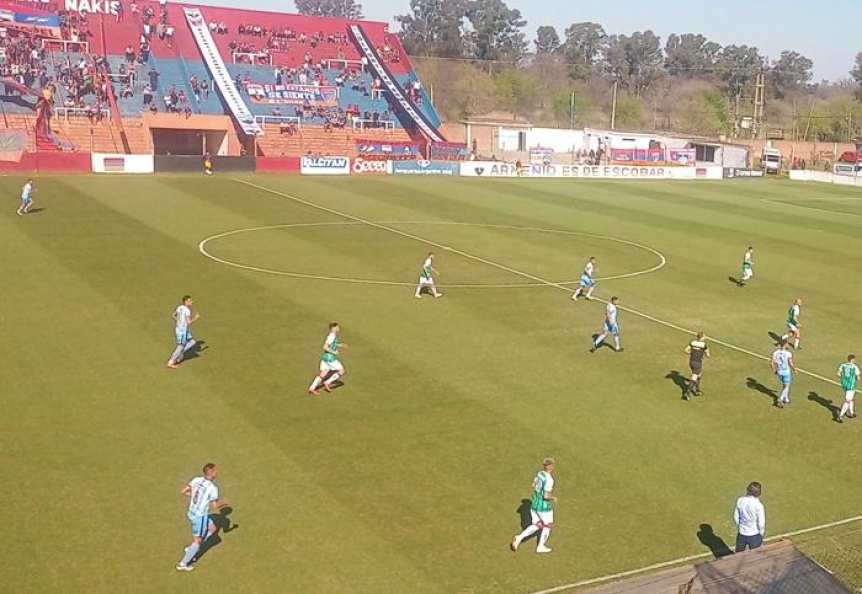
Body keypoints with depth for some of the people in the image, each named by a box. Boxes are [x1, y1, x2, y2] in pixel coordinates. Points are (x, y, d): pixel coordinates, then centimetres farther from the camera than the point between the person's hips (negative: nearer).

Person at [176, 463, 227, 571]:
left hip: (192, 513, 8)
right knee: (197, 541, 7)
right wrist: (223, 503, 3)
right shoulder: (213, 487, -22)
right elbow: (214, 506, -17)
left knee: (212, 528, 25)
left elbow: (183, 491, 3)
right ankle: (183, 564, 13)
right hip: (200, 516, -8)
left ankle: (191, 548, 27)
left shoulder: (196, 479, -4)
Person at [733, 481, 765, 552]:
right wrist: (761, 534, 0)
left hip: (741, 534, 3)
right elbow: (761, 523, -18)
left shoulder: (740, 500, -13)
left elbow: (736, 517, -2)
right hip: (754, 535, -3)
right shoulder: (758, 505, -24)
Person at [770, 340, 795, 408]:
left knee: (784, 385, 25)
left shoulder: (775, 352, -7)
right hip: (787, 372, -5)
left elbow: (772, 363, -5)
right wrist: (794, 369, 0)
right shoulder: (788, 353, -21)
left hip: (779, 372, 5)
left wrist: (774, 370, 11)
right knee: (786, 387, 7)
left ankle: (786, 399, 34)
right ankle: (780, 400, -8)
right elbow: (791, 364, -21)